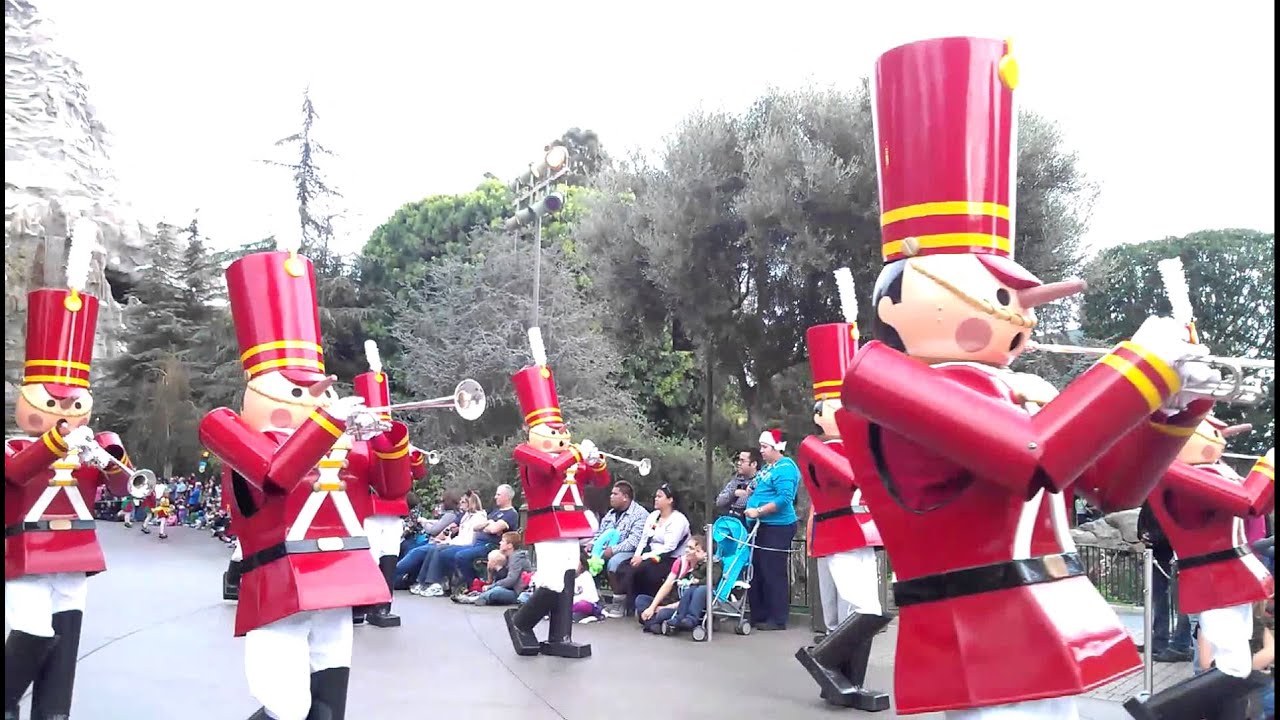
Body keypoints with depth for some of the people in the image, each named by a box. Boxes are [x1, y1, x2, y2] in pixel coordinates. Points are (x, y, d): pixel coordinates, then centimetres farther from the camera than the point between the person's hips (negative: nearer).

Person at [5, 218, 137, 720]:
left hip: (74, 561, 4)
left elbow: (121, 487, -4)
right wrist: (56, 440, -43)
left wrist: (106, 459, -26)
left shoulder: (94, 447, 10)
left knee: (65, 641, 4)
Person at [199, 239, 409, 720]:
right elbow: (277, 474, -21)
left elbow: (394, 484, 10)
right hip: (279, 596, -5)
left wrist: (389, 435, -8)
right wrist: (331, 415, -24)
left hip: (337, 591, 6)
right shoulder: (232, 429, -1)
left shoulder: (344, 440, 14)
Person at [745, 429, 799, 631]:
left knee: (774, 574, -6)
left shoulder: (785, 468, -13)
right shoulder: (767, 467, 18)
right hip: (760, 527, 10)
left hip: (777, 528, -10)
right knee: (756, 573, 13)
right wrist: (749, 493, 13)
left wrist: (758, 511, -22)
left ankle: (778, 619, 2)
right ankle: (758, 616, 22)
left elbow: (784, 499, -23)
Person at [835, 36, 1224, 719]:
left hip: (1045, 655, 9)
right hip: (989, 662, -9)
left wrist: (1175, 401, 0)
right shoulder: (884, 378, -16)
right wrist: (1146, 360, -19)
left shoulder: (1008, 391, 10)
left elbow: (1116, 485, 16)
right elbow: (1035, 456, -30)